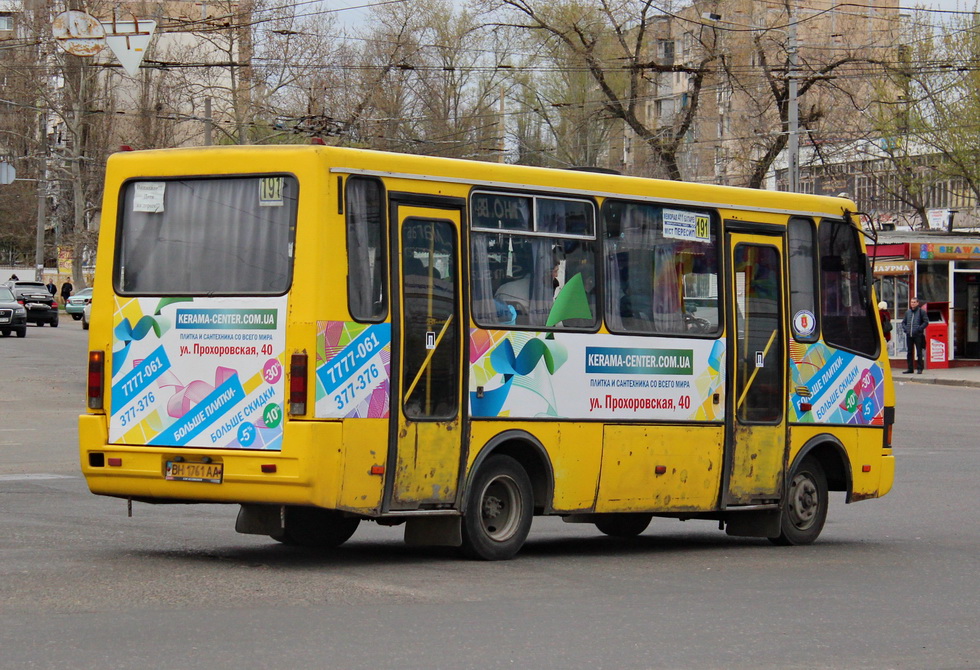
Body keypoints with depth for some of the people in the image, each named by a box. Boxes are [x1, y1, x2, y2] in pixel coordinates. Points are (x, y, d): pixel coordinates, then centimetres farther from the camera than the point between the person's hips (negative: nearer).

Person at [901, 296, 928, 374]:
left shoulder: (921, 311, -1)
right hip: (909, 335, 5)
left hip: (918, 335, -5)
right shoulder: (908, 312, 14)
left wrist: (919, 329, -14)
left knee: (919, 352, -2)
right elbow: (903, 322, 21)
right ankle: (910, 369, 13)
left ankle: (920, 368, 3)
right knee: (909, 352, 7)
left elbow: (926, 322, -4)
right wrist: (905, 329, 3)